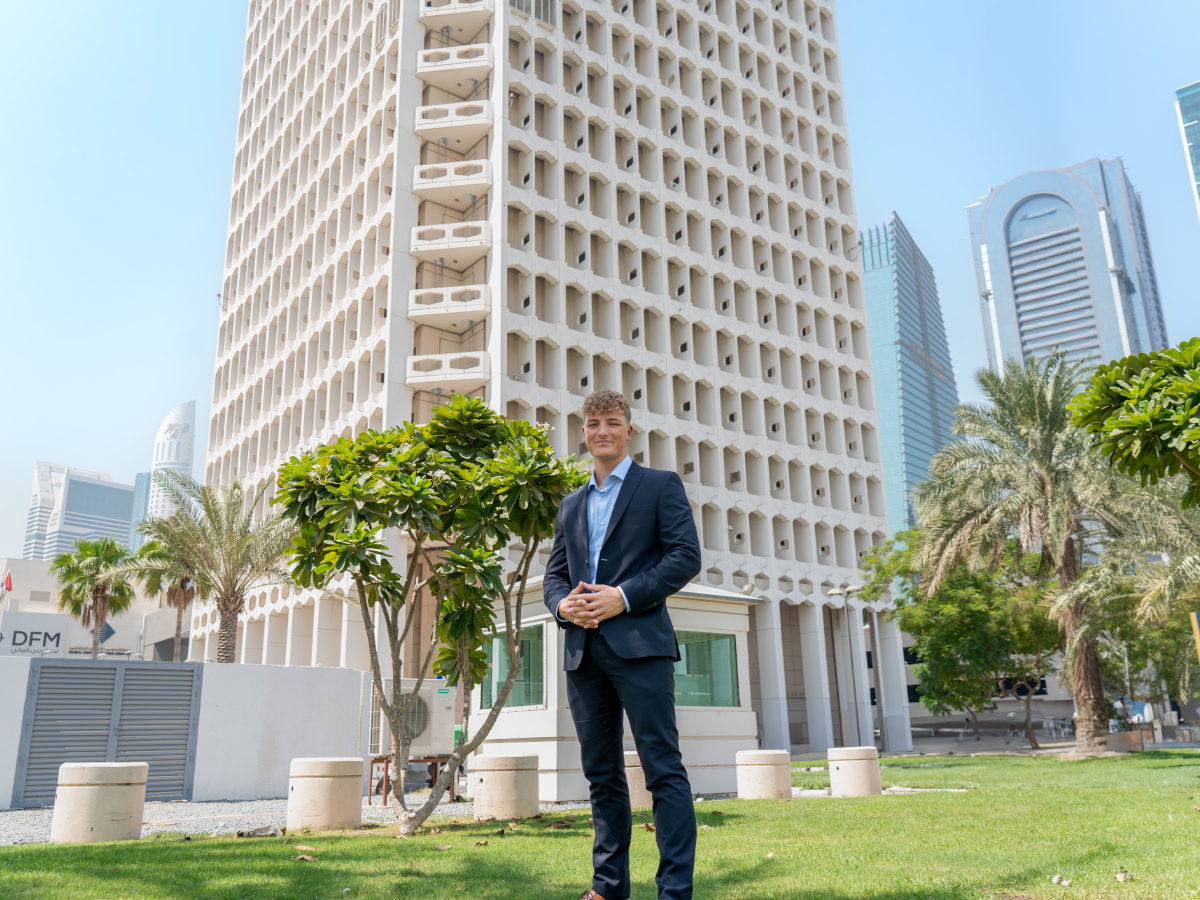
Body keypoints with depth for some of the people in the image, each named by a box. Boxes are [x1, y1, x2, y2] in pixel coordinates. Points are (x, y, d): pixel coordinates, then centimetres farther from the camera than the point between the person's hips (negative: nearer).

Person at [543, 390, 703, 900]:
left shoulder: (660, 485, 6)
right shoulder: (571, 504, 22)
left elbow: (686, 555, -4)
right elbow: (554, 572, 20)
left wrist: (624, 596, -14)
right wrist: (562, 603, -3)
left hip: (638, 644, -5)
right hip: (583, 650, 6)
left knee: (663, 769, -5)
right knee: (601, 774, 11)